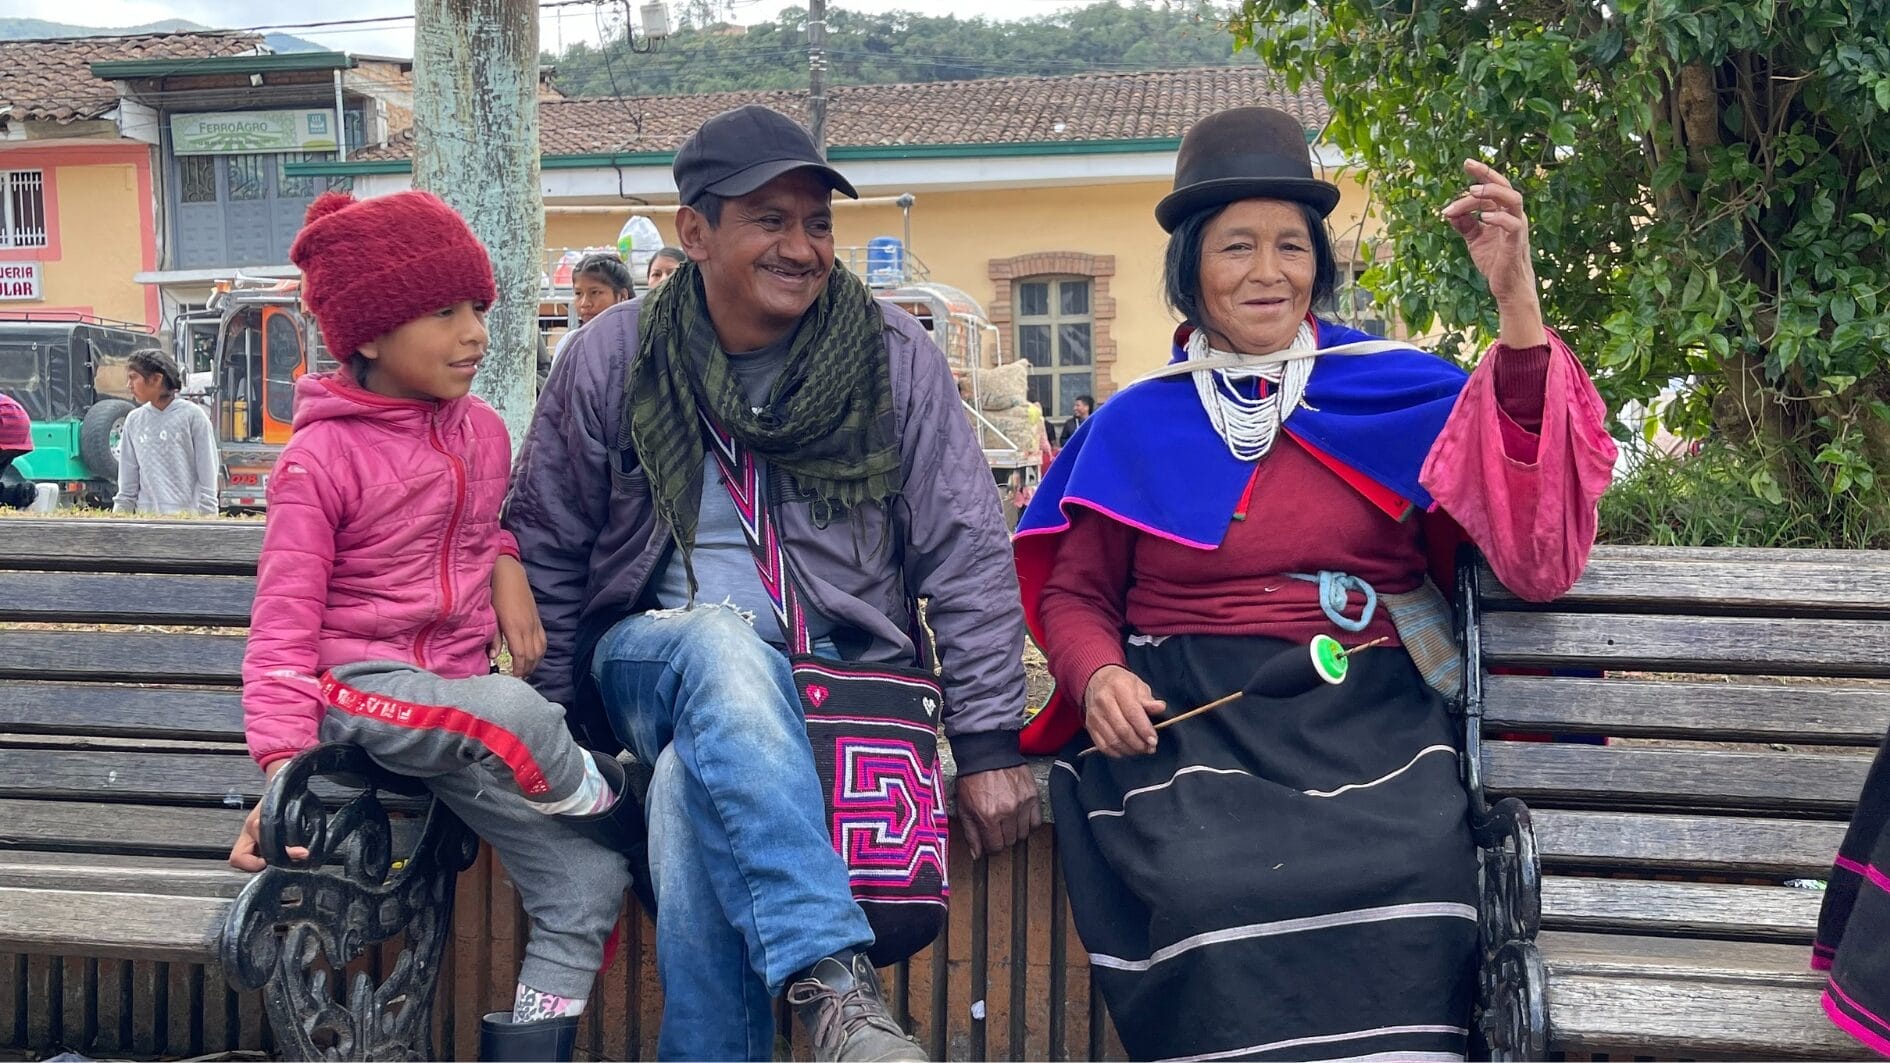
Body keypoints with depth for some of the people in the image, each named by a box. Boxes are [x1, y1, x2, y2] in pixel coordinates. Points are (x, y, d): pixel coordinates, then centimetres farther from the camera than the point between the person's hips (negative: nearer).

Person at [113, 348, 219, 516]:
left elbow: (207, 474, -3)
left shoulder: (192, 415, -3)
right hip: (146, 517, 4)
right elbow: (127, 482, 12)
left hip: (187, 515, -4)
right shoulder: (134, 420, 9)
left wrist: (208, 517, -7)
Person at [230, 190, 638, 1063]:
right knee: (512, 713, -37)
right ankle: (618, 809, -8)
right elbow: (284, 623, -9)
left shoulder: (483, 430, 6)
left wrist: (504, 565, 4)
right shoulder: (322, 457, -10)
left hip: (461, 685, 6)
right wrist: (283, 766, -20)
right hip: (363, 685, -6)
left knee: (587, 883, -8)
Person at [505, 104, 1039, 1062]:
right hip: (652, 659, 1)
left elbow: (968, 555, 0)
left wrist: (988, 745, -6)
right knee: (723, 642, -37)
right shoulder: (609, 360, 2)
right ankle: (832, 979, -46)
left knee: (691, 796, -35)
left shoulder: (894, 358, 0)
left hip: (836, 675, -1)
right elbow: (546, 554, 9)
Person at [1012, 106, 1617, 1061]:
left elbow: (1531, 539, -5)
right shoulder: (1135, 425, 11)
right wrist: (1099, 676, -4)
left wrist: (1517, 305, -11)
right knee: (1216, 894, -29)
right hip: (1187, 725, 0)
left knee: (1408, 891, -29)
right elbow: (1074, 591, 19)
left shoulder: (1395, 390, 8)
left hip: (1365, 723, 0)